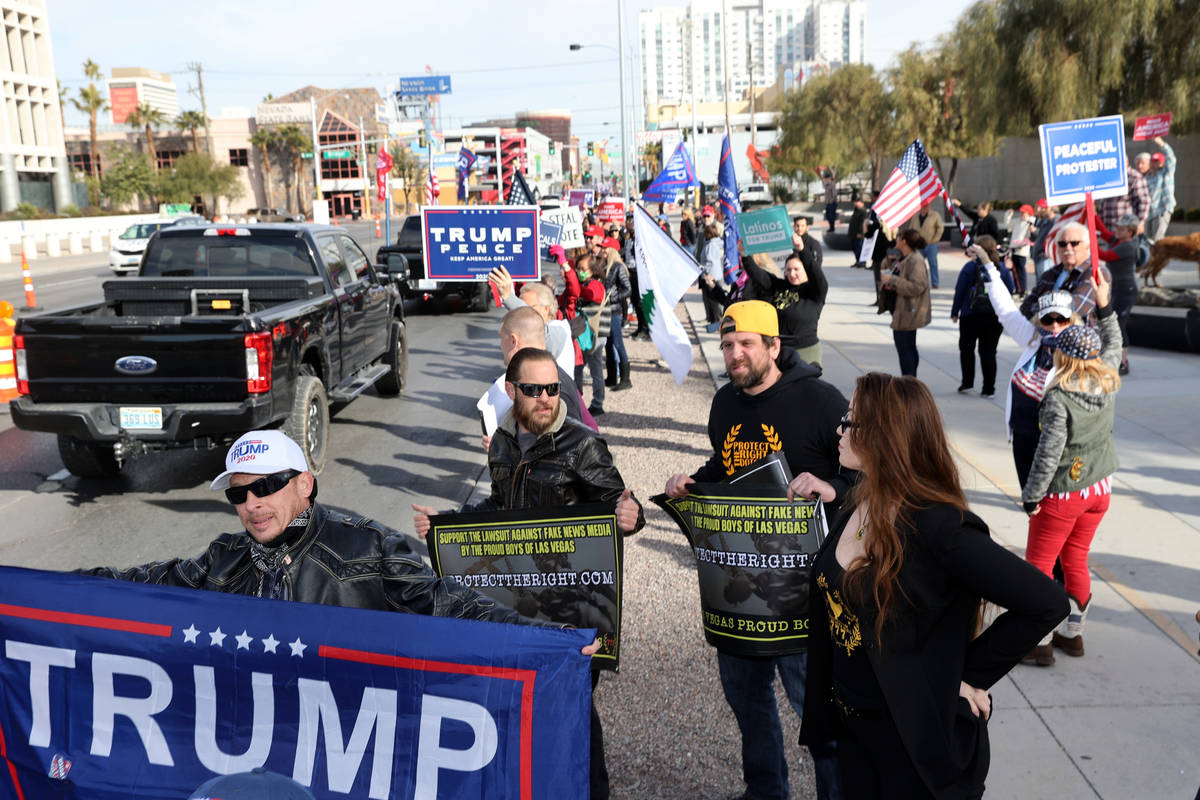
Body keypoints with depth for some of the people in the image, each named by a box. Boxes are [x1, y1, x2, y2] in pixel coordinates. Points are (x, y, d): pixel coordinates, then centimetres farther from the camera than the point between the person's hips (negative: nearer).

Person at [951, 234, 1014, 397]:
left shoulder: (971, 267, -8)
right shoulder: (1002, 268, 2)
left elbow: (960, 291, -6)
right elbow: (1010, 289, 9)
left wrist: (955, 312, 3)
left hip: (971, 316, -3)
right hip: (996, 317, 3)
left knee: (966, 348, 15)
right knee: (989, 351, 6)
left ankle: (967, 382, 12)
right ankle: (989, 388, 5)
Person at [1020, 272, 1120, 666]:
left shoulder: (1058, 398, -25)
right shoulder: (1107, 383, -5)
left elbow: (1048, 453, -24)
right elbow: (1113, 346, 17)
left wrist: (1031, 495, -14)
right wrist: (1105, 308, 20)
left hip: (1063, 494, -7)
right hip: (1099, 488, 7)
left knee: (1039, 564, 6)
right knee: (1076, 561, 19)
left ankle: (1040, 641, 12)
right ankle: (1072, 633, 30)